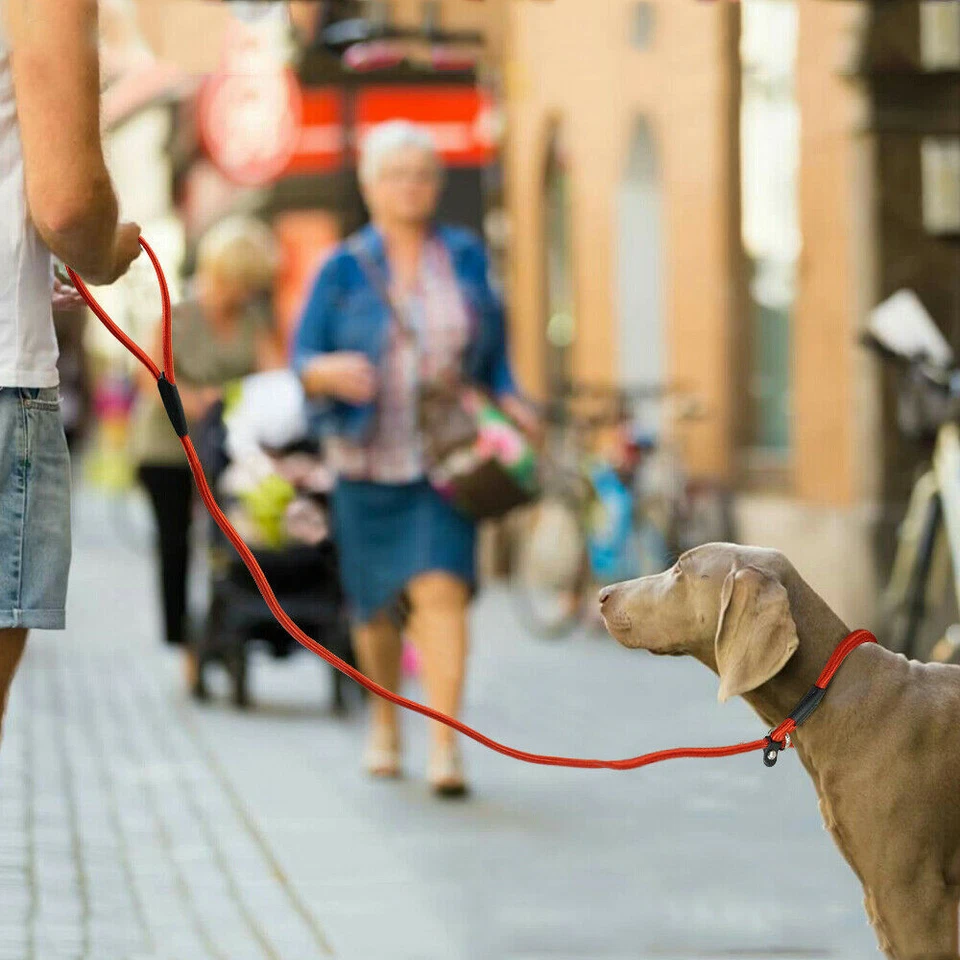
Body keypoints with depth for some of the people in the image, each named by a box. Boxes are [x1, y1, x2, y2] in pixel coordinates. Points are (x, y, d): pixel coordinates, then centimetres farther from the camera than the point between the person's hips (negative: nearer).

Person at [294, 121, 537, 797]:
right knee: (377, 605, 11)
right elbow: (302, 360, -1)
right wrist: (332, 371, -23)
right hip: (368, 461, 0)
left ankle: (446, 743, -21)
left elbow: (492, 348, 15)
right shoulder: (344, 270, 1)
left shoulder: (465, 257, 6)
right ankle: (386, 722, 36)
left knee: (442, 589, -17)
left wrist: (510, 403, -1)